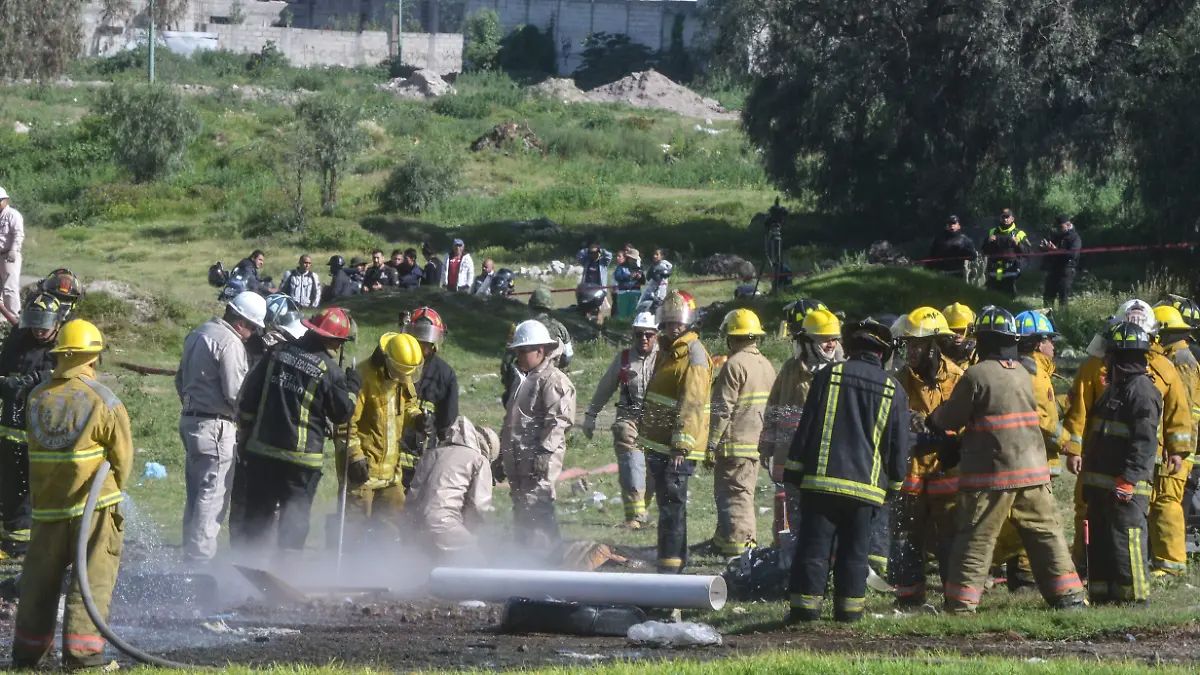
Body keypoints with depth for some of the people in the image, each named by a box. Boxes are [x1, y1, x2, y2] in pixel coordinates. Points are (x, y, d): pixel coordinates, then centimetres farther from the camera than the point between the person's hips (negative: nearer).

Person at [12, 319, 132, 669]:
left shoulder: (37, 398, 3)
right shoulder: (102, 400, -10)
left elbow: (36, 450, 11)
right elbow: (122, 454, -4)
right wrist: (114, 488, 15)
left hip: (47, 505, 5)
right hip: (95, 505, -5)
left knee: (40, 578, 14)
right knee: (93, 577, 1)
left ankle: (28, 651, 20)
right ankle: (81, 650, -4)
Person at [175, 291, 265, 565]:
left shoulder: (197, 335, 14)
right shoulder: (230, 343, -15)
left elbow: (181, 379, 22)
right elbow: (236, 392, -18)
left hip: (190, 419, 10)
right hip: (214, 427, -10)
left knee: (196, 494, 15)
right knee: (213, 496, -7)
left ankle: (191, 553, 20)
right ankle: (200, 559, -9)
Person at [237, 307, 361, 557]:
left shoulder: (277, 354, 2)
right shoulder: (329, 370, -12)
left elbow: (248, 399, 6)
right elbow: (342, 413, -4)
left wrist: (245, 437, 14)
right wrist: (352, 387, 12)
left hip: (261, 450, 4)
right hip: (302, 458, -4)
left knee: (257, 518, 14)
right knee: (295, 520, 5)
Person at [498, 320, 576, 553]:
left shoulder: (553, 381, -10)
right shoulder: (524, 380, 22)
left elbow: (558, 421, -19)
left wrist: (545, 452, -25)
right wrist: (501, 454, 27)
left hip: (539, 462, -10)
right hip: (519, 461, 10)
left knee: (534, 510, -16)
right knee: (522, 510, 13)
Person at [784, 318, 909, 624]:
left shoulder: (828, 376, 1)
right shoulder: (894, 390, 4)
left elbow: (806, 427, 1)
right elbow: (899, 446, 8)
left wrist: (795, 470, 7)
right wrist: (894, 483, 18)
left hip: (821, 479, -1)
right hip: (867, 484, 1)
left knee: (814, 546, 1)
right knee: (854, 552, 8)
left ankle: (806, 606, -2)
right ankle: (849, 607, 8)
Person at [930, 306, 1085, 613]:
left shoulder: (976, 375, -11)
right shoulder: (1023, 374, 10)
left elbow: (951, 418, -3)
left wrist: (932, 421, 21)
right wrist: (960, 448, 23)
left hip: (991, 475, -5)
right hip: (1032, 469, 5)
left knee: (976, 538, 0)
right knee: (1046, 534, 12)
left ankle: (961, 602, -2)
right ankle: (1068, 594, 11)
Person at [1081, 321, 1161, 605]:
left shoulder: (1141, 391, -14)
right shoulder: (1116, 387, 19)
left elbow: (1144, 442, -20)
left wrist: (1129, 480, -25)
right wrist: (1090, 476, 22)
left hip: (1126, 485, -10)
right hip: (1101, 483, 10)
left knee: (1125, 537, -10)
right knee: (1100, 539, 13)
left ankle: (1135, 595, -6)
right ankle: (1101, 594, 19)